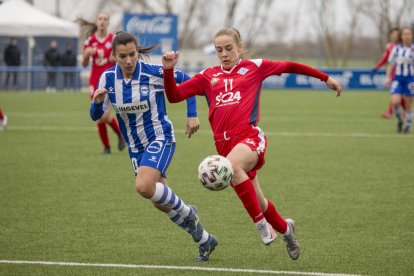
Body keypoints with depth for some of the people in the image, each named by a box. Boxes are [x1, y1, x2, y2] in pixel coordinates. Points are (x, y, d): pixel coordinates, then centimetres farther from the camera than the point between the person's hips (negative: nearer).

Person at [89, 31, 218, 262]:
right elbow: (96, 115, -4)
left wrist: (192, 114, -9)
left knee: (144, 186, -29)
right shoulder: (108, 78, -7)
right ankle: (204, 239, 27)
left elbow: (186, 81, -3)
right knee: (161, 202, 9)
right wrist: (97, 102, -26)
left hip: (161, 138, -5)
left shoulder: (154, 73, -18)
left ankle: (187, 212, -2)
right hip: (136, 146, 5)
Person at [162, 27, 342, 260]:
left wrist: (325, 78, 22)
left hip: (250, 137, -4)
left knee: (231, 165, -38)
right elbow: (174, 96, 12)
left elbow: (289, 66, 18)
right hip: (224, 143, 4)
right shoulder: (208, 76, 16)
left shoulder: (253, 67, 10)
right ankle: (284, 228, 40)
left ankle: (261, 222, -24)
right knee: (258, 202, 10)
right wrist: (169, 70, -4)